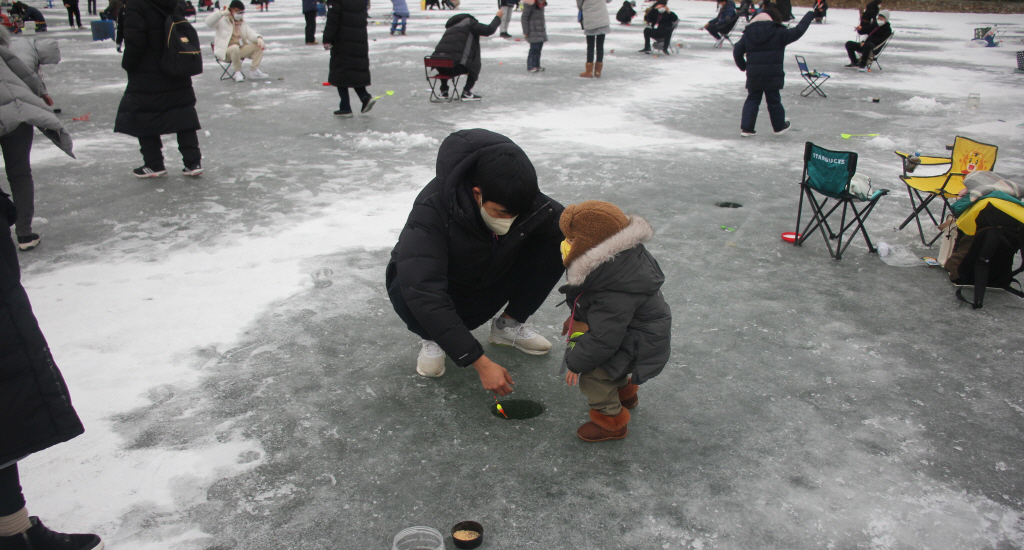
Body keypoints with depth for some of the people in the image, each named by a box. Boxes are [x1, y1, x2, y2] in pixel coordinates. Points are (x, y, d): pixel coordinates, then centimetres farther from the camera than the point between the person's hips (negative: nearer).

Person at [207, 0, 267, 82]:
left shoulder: (242, 23, 16)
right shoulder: (223, 21, -3)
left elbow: (250, 33, 3)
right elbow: (209, 22, -18)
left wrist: (259, 38, -21)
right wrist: (221, 13, -30)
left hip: (240, 50, 6)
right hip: (225, 52, -6)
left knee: (258, 45, -10)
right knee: (235, 47, -40)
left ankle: (254, 71, -9)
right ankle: (236, 72, -20)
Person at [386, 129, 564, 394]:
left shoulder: (528, 203, -23)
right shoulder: (433, 208, -36)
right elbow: (424, 294, -43)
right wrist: (481, 363, -46)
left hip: (490, 289, 3)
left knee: (556, 243, -18)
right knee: (405, 289, -39)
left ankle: (508, 325, 2)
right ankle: (434, 339, -2)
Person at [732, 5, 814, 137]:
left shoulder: (748, 33, 5)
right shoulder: (779, 33, -7)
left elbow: (737, 51, 6)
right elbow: (798, 32, -3)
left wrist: (743, 66, 20)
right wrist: (809, 15, 11)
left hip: (753, 75, 3)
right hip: (773, 76, -3)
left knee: (752, 99, 11)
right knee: (774, 100, 9)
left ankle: (746, 128, 4)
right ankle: (779, 126, 25)